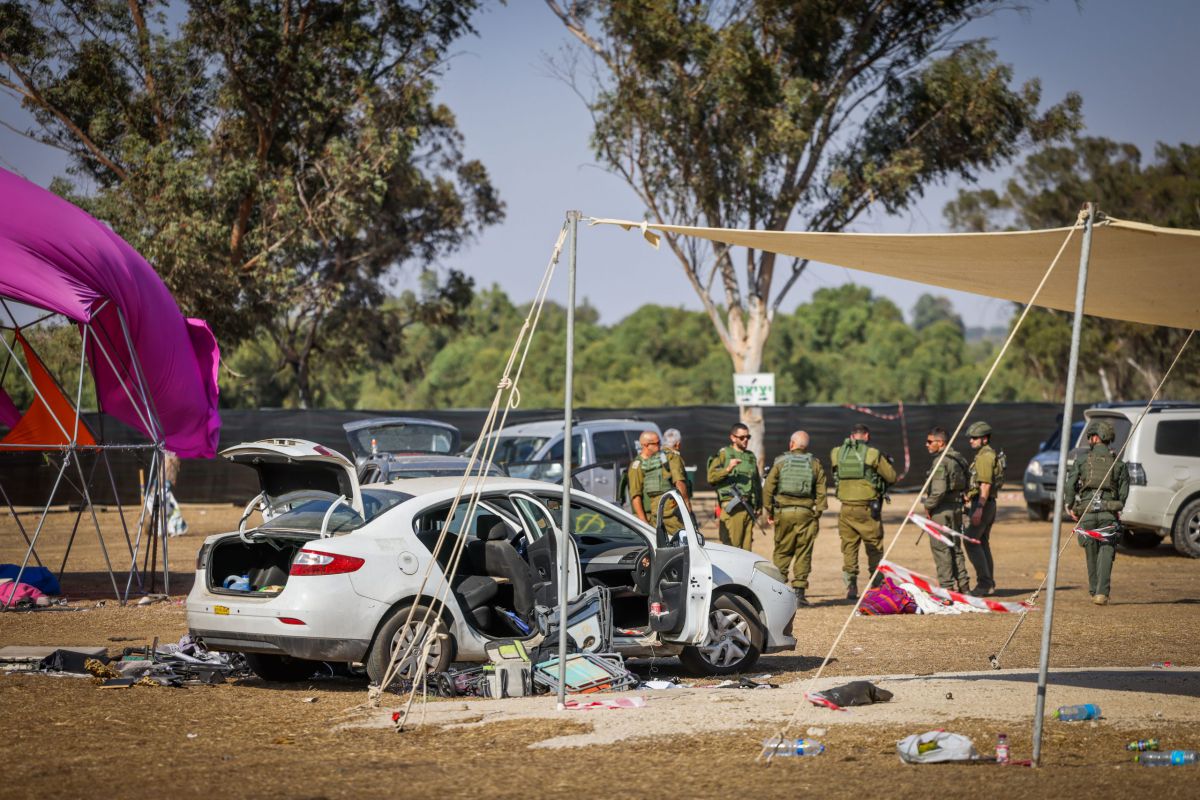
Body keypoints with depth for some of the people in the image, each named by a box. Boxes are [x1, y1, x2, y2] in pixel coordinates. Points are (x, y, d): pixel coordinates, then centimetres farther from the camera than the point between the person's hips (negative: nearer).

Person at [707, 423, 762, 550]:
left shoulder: (751, 457, 21)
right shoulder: (724, 454, 3)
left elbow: (757, 483, 26)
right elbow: (711, 477, -9)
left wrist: (758, 506, 18)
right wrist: (728, 469, -24)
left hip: (748, 508, 6)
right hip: (731, 507, -6)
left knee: (746, 547, 4)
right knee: (731, 546, -11)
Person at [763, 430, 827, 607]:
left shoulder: (780, 462, 3)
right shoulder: (815, 464, 6)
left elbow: (768, 487, 0)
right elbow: (821, 491, 2)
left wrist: (769, 511, 7)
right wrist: (818, 513, 6)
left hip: (783, 512, 0)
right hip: (806, 512, 0)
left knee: (782, 551, 8)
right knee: (803, 553, 3)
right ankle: (799, 591, -2)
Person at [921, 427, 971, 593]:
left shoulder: (941, 462, -16)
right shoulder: (959, 459, 12)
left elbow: (939, 490, -23)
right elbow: (965, 486, 17)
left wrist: (928, 505, -10)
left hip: (942, 510, -9)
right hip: (957, 507, 9)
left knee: (941, 548, -3)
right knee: (955, 548, 14)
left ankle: (947, 586, -4)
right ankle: (963, 585, 16)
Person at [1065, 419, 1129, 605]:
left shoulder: (1081, 459, 2)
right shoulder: (1118, 462, 5)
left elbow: (1070, 486, -4)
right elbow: (1124, 490, 2)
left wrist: (1070, 507, 7)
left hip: (1086, 512, 0)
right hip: (1109, 512, 0)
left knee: (1091, 553, 14)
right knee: (1106, 553, -3)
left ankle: (1094, 591, 21)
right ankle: (1102, 593, -17)